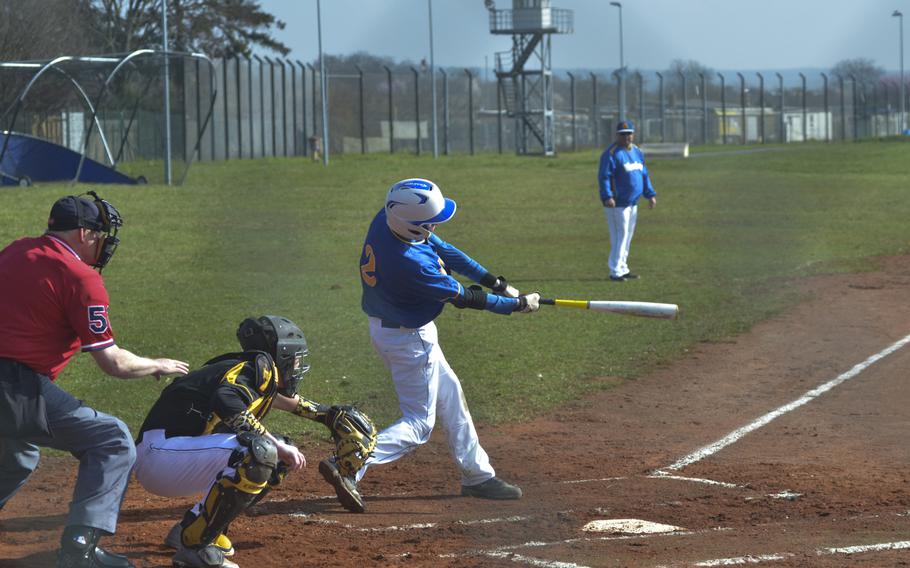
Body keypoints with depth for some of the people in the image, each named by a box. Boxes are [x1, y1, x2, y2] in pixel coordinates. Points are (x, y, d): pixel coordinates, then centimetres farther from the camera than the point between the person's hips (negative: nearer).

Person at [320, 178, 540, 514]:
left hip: (385, 326, 9)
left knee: (449, 395, 21)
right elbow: (462, 298, -21)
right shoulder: (410, 262, -36)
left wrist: (495, 282, 0)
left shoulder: (387, 219, -13)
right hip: (410, 340, -9)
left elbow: (444, 250, 0)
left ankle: (477, 475, 33)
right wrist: (517, 305, -8)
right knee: (419, 423, 1)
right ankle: (348, 468, -13)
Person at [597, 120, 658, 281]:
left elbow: (644, 175, 22)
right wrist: (607, 197, -30)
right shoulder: (611, 153, -12)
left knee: (628, 236, 14)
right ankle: (616, 271, -5)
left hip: (633, 202, 8)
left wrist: (650, 195, 15)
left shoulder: (637, 152, 14)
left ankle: (622, 268, 23)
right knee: (620, 236, -9)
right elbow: (604, 176, -18)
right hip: (617, 203, -8)